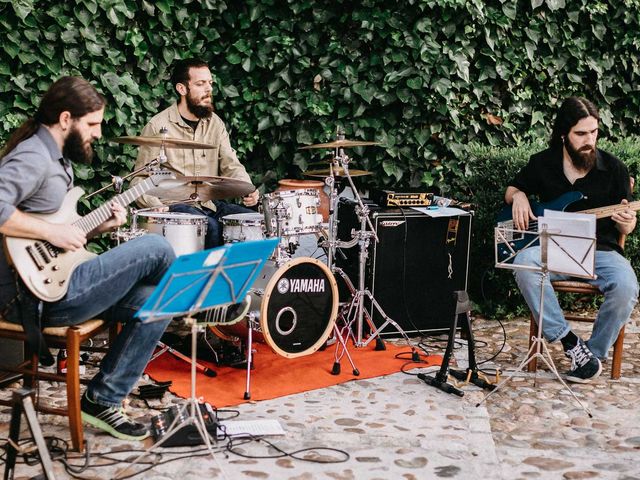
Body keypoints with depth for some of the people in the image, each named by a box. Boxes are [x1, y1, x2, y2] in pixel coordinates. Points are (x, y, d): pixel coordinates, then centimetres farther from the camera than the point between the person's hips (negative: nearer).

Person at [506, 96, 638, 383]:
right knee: (524, 263, -34)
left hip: (600, 250, 0)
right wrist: (519, 196, -2)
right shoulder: (542, 163, 6)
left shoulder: (613, 168, 3)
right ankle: (571, 345, -26)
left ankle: (594, 354, -8)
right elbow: (512, 189, 23)